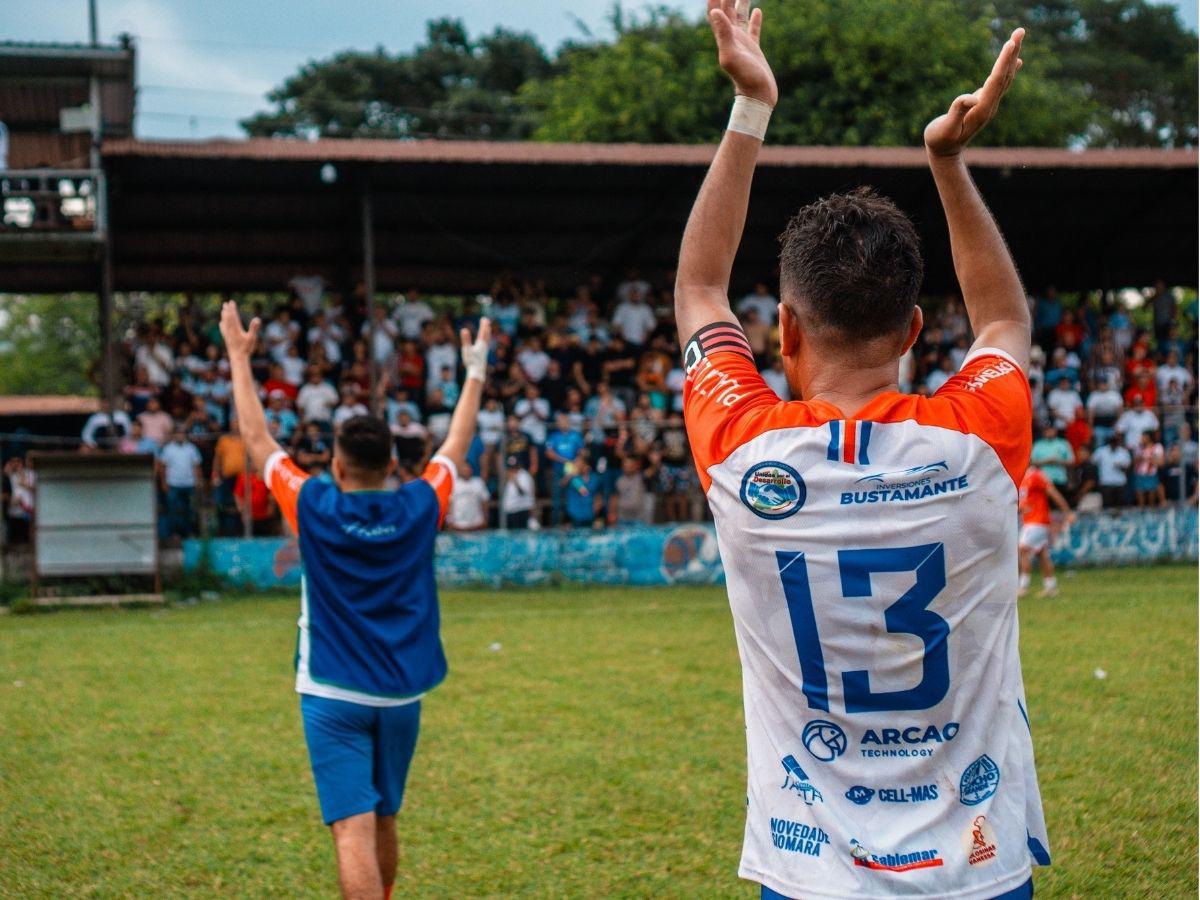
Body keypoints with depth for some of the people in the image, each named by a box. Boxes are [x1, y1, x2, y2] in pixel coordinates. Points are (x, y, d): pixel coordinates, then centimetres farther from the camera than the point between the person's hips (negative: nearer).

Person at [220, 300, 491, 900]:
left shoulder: (314, 508, -8)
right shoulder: (419, 508, -3)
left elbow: (256, 438, 3)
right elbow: (457, 443, 13)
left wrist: (239, 356, 12)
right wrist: (476, 370, 26)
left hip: (334, 697, -4)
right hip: (401, 695, 4)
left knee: (353, 831, -10)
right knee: (383, 824, 20)